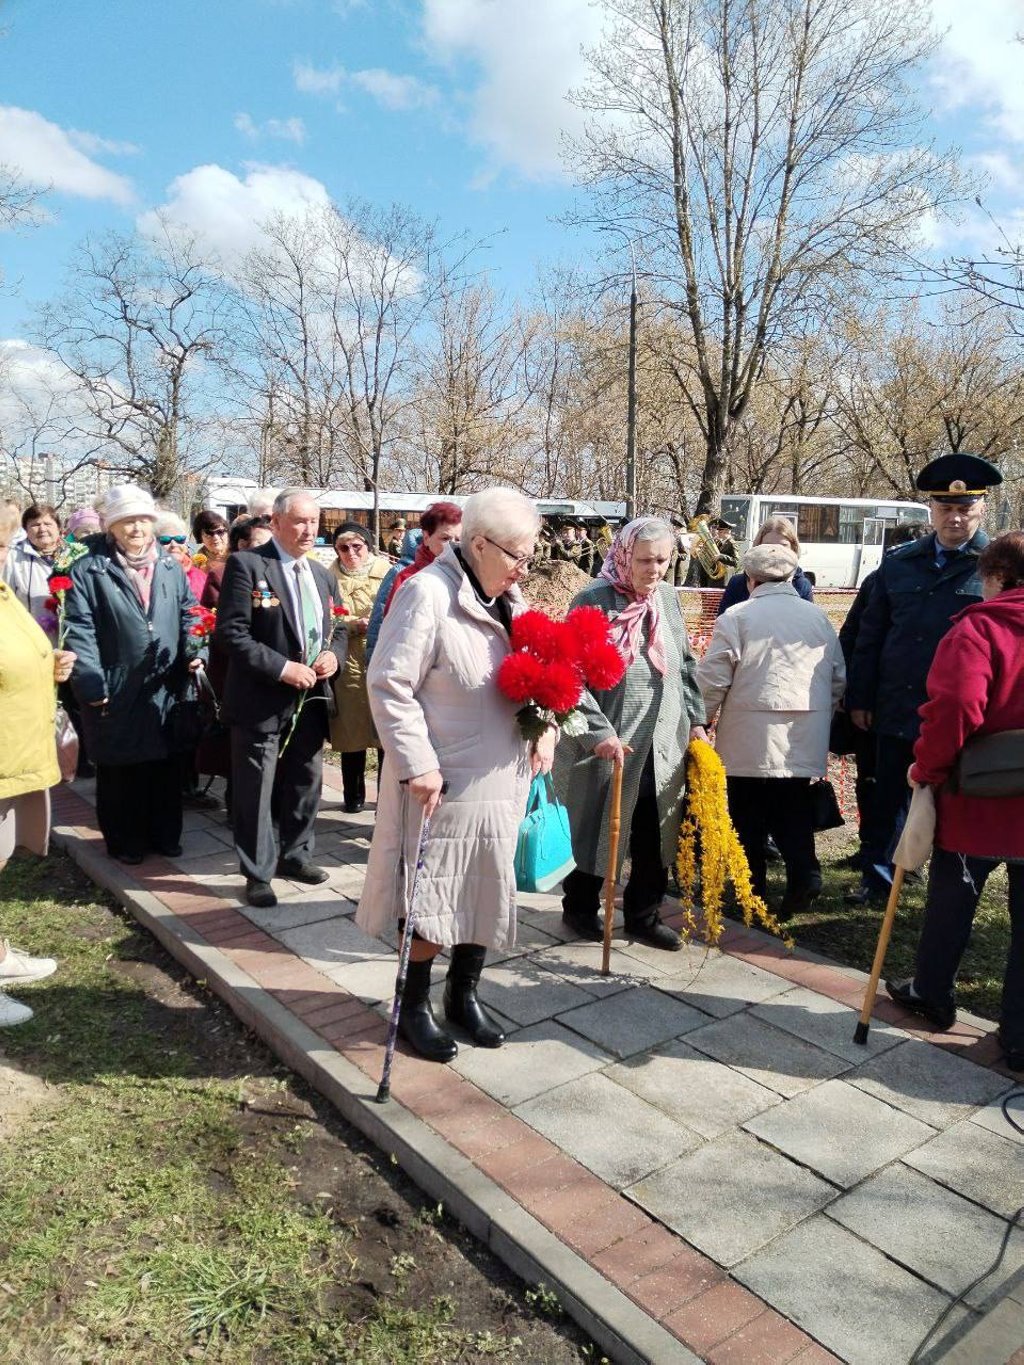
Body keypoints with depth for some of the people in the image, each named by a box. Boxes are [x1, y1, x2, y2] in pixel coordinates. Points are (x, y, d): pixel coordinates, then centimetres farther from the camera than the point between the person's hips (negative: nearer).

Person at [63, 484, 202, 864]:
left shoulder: (170, 568, 9)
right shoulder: (88, 570, -5)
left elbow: (189, 616, 13)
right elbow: (79, 631, -10)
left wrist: (193, 653, -5)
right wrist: (91, 683, -16)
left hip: (165, 688, 4)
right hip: (115, 692, -3)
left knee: (166, 766, 13)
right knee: (119, 770, 9)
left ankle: (164, 834, 28)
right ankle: (124, 840, 24)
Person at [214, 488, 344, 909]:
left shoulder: (320, 573, 11)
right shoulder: (246, 565, -10)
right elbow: (230, 633, -16)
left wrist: (332, 654, -4)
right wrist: (282, 668, -20)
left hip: (310, 699, 7)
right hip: (262, 700, -6)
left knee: (305, 782, 17)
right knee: (256, 790, 4)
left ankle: (294, 854, 35)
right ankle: (258, 873, 18)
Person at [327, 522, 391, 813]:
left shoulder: (386, 571, 4)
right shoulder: (332, 577, 5)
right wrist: (355, 624, -14)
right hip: (350, 664, 1)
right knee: (353, 733, 7)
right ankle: (354, 794, 23)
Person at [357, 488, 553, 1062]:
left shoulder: (509, 599, 8)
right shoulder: (429, 593, -17)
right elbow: (389, 685, -19)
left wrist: (544, 725, 0)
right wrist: (417, 765, -21)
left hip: (502, 781, 8)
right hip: (443, 782, -8)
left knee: (486, 891, 17)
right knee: (432, 897, 5)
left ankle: (464, 994, 36)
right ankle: (415, 1006, 26)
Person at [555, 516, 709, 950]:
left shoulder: (667, 598, 7)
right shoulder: (593, 600, -12)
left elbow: (686, 665, 17)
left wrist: (695, 720, 12)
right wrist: (598, 731, -21)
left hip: (663, 744, 6)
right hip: (606, 743, -5)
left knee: (656, 834, 12)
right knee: (594, 828, 10)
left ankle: (644, 915, 29)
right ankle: (580, 907, 30)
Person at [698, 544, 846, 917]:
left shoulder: (737, 617, -6)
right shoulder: (818, 617, 8)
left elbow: (712, 679, -8)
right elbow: (839, 678, 12)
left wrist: (701, 720, 6)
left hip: (750, 741, -3)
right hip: (805, 742, 4)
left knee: (748, 817, 9)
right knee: (793, 809, 14)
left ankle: (753, 890, 16)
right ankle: (804, 873, -5)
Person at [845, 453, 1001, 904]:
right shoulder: (899, 564, 6)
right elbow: (870, 635, 8)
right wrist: (859, 698, 5)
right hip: (897, 711, 3)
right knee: (888, 800, 14)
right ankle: (878, 875, 30)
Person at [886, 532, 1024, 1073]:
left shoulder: (977, 628, -13)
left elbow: (955, 707, -26)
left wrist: (927, 770, -13)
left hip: (977, 800, -4)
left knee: (951, 901, 16)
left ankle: (931, 993, 34)